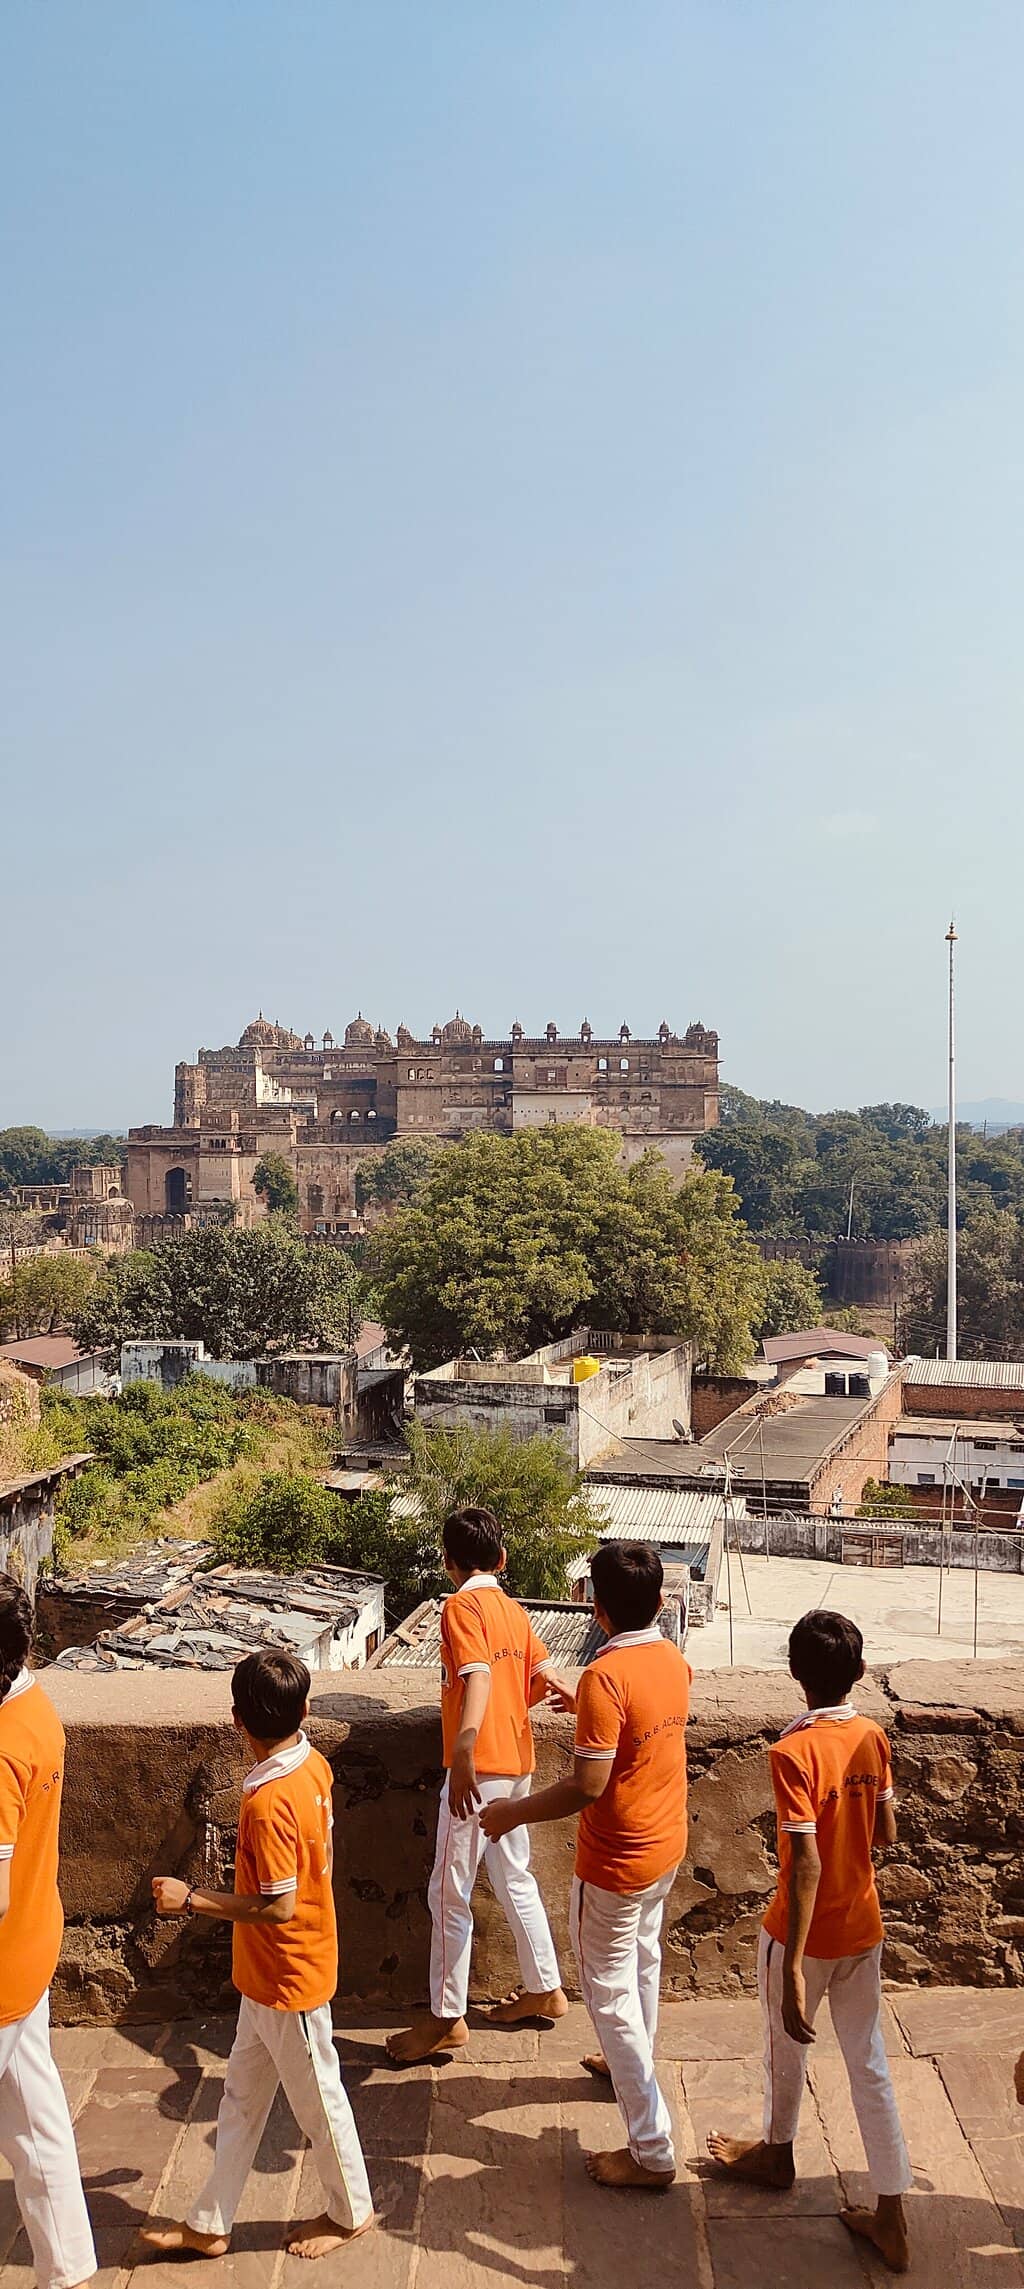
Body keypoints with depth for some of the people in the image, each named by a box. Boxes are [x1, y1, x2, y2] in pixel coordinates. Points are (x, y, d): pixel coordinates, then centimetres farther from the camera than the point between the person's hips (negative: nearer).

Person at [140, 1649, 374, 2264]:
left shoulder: (268, 1803, -31)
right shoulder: (314, 1765, -5)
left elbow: (279, 1906, -27)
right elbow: (325, 1856, 8)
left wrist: (191, 1899, -22)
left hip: (288, 1979, -9)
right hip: (270, 1972, 9)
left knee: (317, 2097, 13)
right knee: (243, 2096, 19)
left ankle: (351, 2212, 34)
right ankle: (210, 2223, 33)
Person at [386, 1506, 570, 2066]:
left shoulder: (461, 1606, -12)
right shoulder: (515, 1610, 9)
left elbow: (478, 1677, -26)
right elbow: (545, 1677, 10)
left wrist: (463, 1753, -37)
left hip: (479, 1768, -8)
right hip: (517, 1763, 8)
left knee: (449, 1894, 3)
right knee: (515, 1878, 21)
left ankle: (445, 2018, 11)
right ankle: (544, 1989, 32)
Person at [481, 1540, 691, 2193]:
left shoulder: (606, 1676, -29)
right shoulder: (675, 1660, -4)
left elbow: (588, 1786, -28)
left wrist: (514, 1813, -15)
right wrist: (587, 1710, 25)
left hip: (618, 1863, -8)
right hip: (667, 1846, 8)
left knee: (611, 1993, 5)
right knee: (643, 1957, 29)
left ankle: (652, 2152, 11)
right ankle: (633, 2064, 52)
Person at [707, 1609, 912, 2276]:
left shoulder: (794, 1753, -25)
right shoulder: (874, 1739, -7)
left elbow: (806, 1865, -27)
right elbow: (886, 1834, 4)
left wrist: (793, 1971, -24)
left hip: (806, 1933, -4)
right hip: (863, 1929, 5)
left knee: (787, 2046, 21)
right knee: (869, 2063, 14)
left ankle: (778, 2153, 45)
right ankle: (892, 2220, 20)